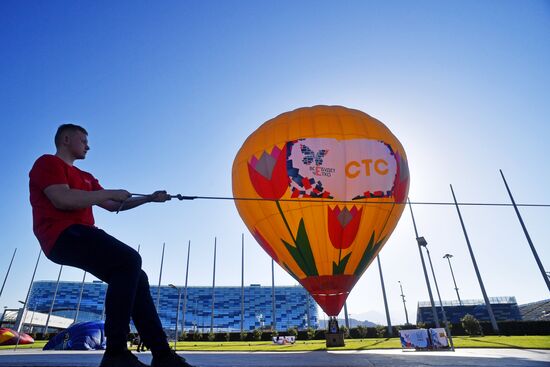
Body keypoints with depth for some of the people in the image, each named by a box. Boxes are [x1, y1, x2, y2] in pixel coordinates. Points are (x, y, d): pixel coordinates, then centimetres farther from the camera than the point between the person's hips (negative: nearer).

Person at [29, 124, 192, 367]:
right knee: (130, 259, -27)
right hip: (63, 236, -8)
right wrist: (110, 192, -8)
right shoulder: (48, 163, 2)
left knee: (137, 278, -5)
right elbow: (62, 199, -16)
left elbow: (113, 206, 28)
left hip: (81, 236, 9)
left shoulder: (84, 177, 27)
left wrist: (150, 198, 23)